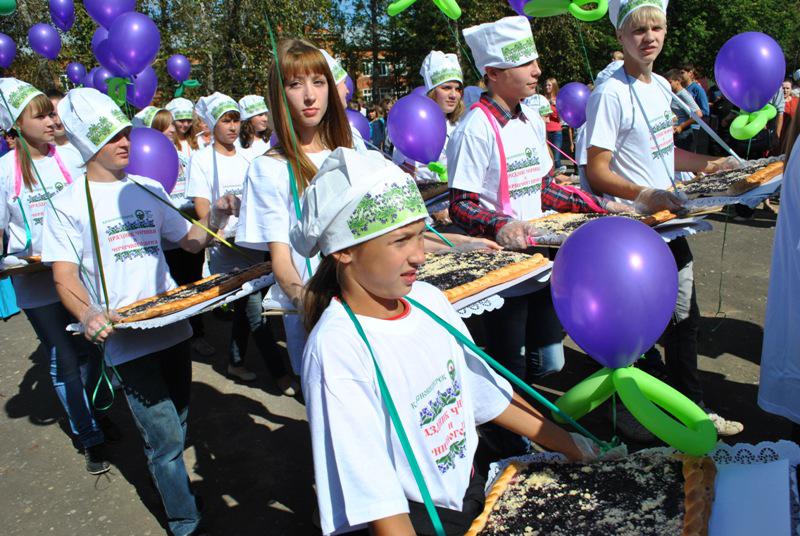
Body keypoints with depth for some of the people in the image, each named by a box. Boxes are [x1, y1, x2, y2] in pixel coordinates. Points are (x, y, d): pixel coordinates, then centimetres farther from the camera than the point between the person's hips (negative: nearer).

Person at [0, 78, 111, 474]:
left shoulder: (70, 157, -1)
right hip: (35, 282, -2)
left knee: (90, 350, 14)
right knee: (64, 360, 5)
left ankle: (96, 412, 38)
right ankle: (90, 437, 19)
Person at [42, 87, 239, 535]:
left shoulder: (148, 189, 10)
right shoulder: (69, 203, -3)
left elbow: (192, 241, 15)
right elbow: (65, 275, -8)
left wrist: (215, 219, -6)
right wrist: (88, 314, -28)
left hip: (173, 325, 5)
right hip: (126, 337, -5)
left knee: (177, 426, 18)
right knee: (166, 437, -3)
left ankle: (173, 488, 41)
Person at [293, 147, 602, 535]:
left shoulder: (429, 299, -2)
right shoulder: (336, 349, -22)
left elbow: (486, 390, 10)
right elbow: (377, 499, -22)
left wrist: (568, 444, 13)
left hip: (471, 491, 6)